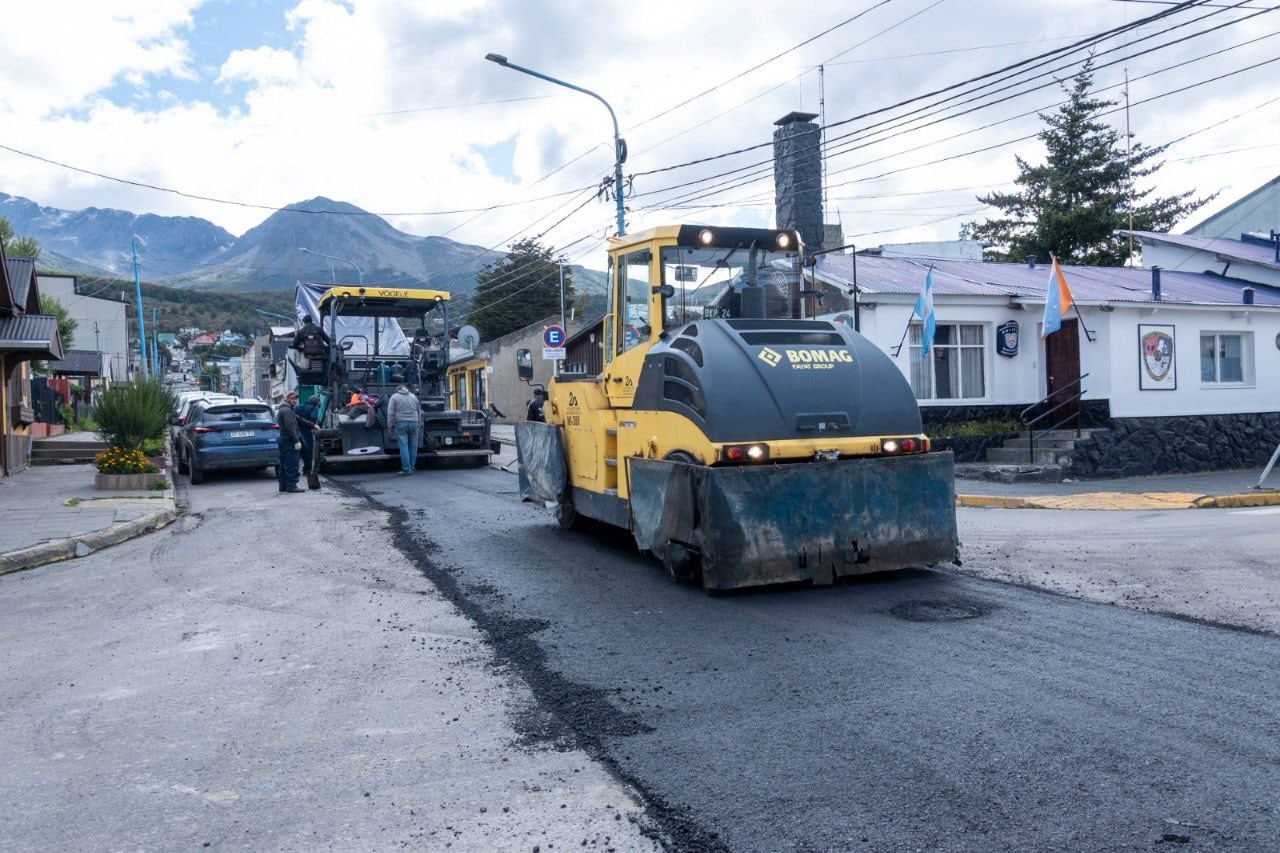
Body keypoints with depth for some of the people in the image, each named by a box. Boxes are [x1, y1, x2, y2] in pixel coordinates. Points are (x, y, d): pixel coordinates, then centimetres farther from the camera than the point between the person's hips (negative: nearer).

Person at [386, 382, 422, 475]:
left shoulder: (394, 397, 3)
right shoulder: (413, 396, 14)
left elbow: (390, 413, -4)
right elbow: (419, 412, 17)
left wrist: (390, 425, 1)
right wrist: (419, 425, 22)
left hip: (400, 423, -3)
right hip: (413, 423, 3)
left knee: (403, 446, -4)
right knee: (413, 446, 9)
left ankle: (406, 469, -8)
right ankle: (412, 467, 14)